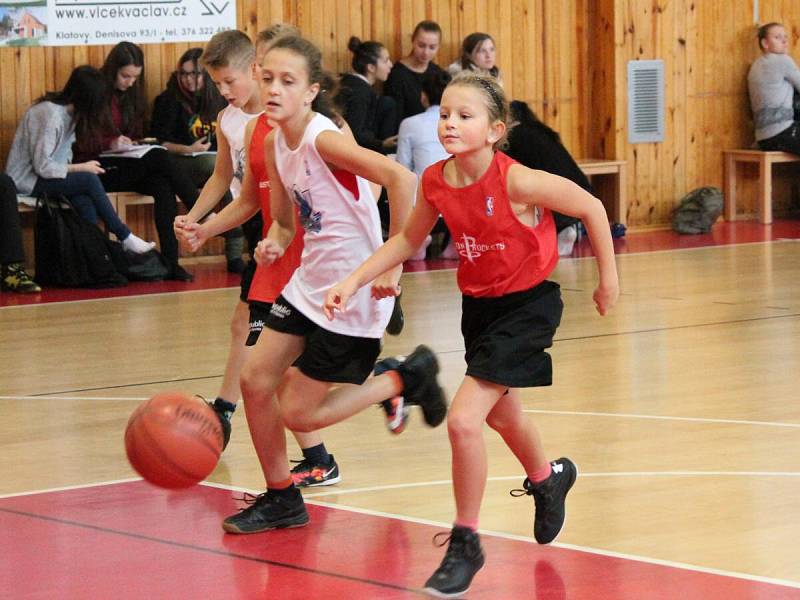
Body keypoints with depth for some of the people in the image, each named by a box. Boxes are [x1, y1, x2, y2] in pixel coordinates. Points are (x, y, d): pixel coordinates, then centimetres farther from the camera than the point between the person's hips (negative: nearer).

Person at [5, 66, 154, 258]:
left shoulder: (69, 112, 6)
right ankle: (125, 238, -11)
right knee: (89, 180, -22)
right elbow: (42, 166, -23)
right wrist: (81, 168, -16)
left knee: (85, 203, -22)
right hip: (26, 180, -8)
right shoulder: (50, 114, -23)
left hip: (45, 176, 8)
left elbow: (63, 154, 5)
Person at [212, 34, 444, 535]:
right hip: (310, 282, 8)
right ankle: (281, 501, 21)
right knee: (255, 381, 5)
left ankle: (406, 379, 15)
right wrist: (276, 245, -8)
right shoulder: (274, 143, 4)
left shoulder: (323, 139, -21)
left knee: (298, 414, -2)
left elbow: (401, 178, -33)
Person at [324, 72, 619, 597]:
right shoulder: (436, 182, -10)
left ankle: (465, 544, -1)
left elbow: (591, 208, -15)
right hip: (479, 303, 7)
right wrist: (354, 281, -2)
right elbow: (408, 240, 8)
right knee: (501, 415, 26)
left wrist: (608, 278, -6)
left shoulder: (515, 181, -27)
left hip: (527, 303, -7)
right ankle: (548, 480, 60)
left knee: (464, 420, -18)